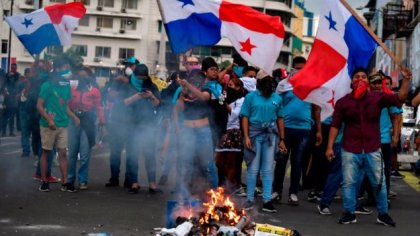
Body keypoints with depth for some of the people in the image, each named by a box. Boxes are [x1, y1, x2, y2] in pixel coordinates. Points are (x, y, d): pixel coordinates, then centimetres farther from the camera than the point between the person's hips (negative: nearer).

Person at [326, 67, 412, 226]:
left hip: (372, 150, 1)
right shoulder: (343, 102, 2)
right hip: (350, 150, 0)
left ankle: (383, 214, 20)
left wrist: (406, 80, -20)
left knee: (379, 183, 8)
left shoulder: (377, 98, 2)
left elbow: (399, 98, -7)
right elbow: (335, 125, 3)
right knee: (349, 183, 3)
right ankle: (349, 214, 13)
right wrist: (330, 147, -2)